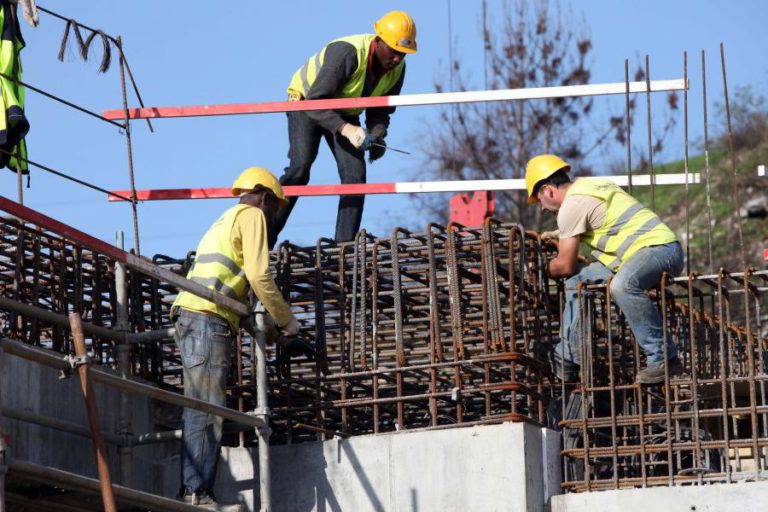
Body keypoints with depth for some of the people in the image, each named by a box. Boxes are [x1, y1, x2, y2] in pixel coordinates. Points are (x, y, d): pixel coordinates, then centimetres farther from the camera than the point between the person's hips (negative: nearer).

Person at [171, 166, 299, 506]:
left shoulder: (225, 221, 32)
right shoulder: (252, 215, 4)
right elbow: (259, 276, -7)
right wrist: (286, 320, 2)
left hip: (190, 318, 9)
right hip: (208, 319, -9)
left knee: (201, 410, 5)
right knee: (207, 410, -14)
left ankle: (195, 492, 0)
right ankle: (196, 493, -21)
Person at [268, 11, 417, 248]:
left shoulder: (397, 67, -14)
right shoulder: (347, 53, -36)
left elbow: (381, 109, -1)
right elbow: (316, 101, -36)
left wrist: (377, 135, -22)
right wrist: (345, 129, -47)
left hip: (345, 113, 6)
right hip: (306, 102, -6)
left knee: (355, 174, -11)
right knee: (299, 168, -23)